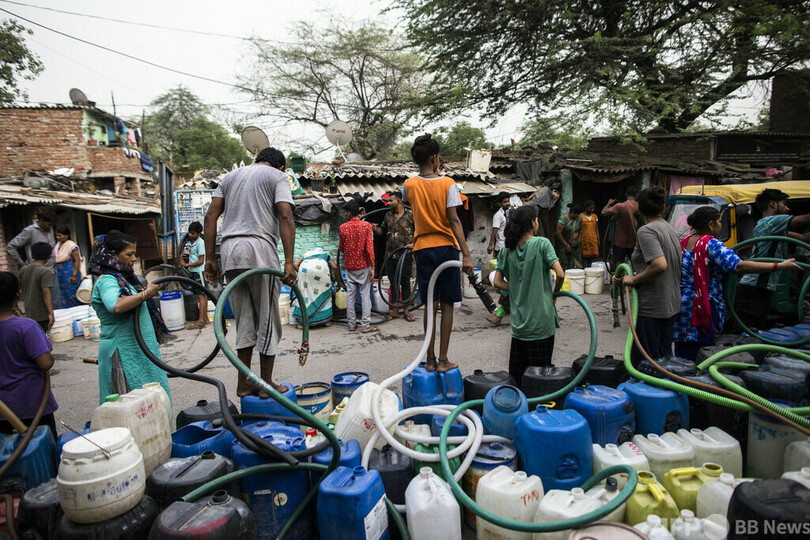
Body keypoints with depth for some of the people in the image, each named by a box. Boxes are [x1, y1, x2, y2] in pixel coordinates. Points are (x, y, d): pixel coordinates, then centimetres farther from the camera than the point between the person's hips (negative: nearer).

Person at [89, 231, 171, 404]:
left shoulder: (124, 278, 15)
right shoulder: (106, 280, -14)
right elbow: (116, 306, -35)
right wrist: (146, 294, -29)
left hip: (140, 350, 9)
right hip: (123, 353, -9)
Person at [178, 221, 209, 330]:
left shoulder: (200, 242, -13)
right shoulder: (189, 242, 12)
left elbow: (201, 261, -16)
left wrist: (186, 264, -13)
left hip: (199, 271, -8)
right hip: (192, 271, 8)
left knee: (201, 295, -8)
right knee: (201, 295, 12)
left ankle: (201, 321, -9)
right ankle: (205, 318, 17)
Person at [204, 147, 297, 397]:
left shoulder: (230, 176, 24)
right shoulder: (278, 176, 8)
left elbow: (211, 216, 13)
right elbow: (285, 217, -8)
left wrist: (210, 259, 12)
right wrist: (289, 262, -14)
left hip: (229, 250, 6)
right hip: (259, 248, -5)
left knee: (244, 320, 13)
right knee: (268, 320, 5)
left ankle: (244, 383, 17)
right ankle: (266, 383, 12)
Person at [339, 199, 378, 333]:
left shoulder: (343, 228, -2)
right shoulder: (366, 226, -6)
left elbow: (341, 249, 5)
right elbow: (369, 247, -11)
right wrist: (372, 267, -9)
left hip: (349, 267, 2)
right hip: (363, 266, -1)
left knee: (350, 295, 8)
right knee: (365, 295, 1)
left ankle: (352, 324, 12)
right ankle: (366, 325, -1)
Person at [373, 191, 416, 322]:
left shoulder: (410, 215, -3)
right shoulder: (388, 216, 12)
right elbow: (383, 231, 20)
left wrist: (413, 243, -13)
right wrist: (375, 229, 0)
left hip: (405, 255, -5)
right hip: (390, 255, 5)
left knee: (405, 282, 1)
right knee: (393, 282, 9)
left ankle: (406, 310, 11)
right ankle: (395, 310, 16)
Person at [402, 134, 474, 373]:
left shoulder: (410, 185, 2)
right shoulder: (448, 184, -7)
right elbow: (454, 221, -13)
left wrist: (430, 174, 21)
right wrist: (466, 254, -13)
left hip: (423, 250, 2)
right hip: (446, 248, -2)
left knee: (430, 306, 9)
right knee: (447, 305, 6)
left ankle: (430, 360, 13)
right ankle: (443, 360, 9)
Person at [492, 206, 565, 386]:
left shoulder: (506, 250, 4)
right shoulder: (542, 243, -9)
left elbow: (498, 283, 3)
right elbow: (560, 274, -15)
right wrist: (555, 291, 4)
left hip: (519, 321, 4)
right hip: (541, 319, -4)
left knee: (517, 375, 14)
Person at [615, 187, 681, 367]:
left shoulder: (646, 231, -16)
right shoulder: (671, 230, 11)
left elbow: (660, 265, -29)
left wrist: (634, 279, -15)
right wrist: (633, 276, 19)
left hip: (650, 309, -9)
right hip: (672, 306, 9)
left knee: (643, 363, 1)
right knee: (664, 358, 19)